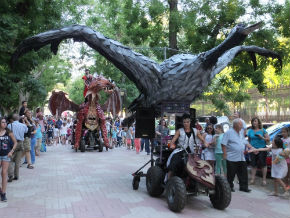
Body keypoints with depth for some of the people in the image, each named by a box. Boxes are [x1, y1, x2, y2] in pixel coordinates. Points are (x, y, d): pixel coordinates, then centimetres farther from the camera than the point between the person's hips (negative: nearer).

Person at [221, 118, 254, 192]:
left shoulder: (241, 132, 14)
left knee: (243, 173, 7)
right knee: (231, 174, 2)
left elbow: (245, 142, 22)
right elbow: (223, 144, -11)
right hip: (232, 158, -7)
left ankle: (243, 187, 16)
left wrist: (251, 147, 9)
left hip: (241, 158, 7)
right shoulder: (229, 133, -8)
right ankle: (230, 187, 16)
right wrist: (225, 154, -15)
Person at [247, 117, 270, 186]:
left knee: (263, 164, 0)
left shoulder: (262, 130, 0)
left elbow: (268, 139, -1)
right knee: (253, 165, 4)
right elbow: (249, 141, 11)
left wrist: (262, 137, -19)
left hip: (262, 149, -2)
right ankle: (252, 179, 10)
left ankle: (264, 180, 9)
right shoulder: (250, 131, 6)